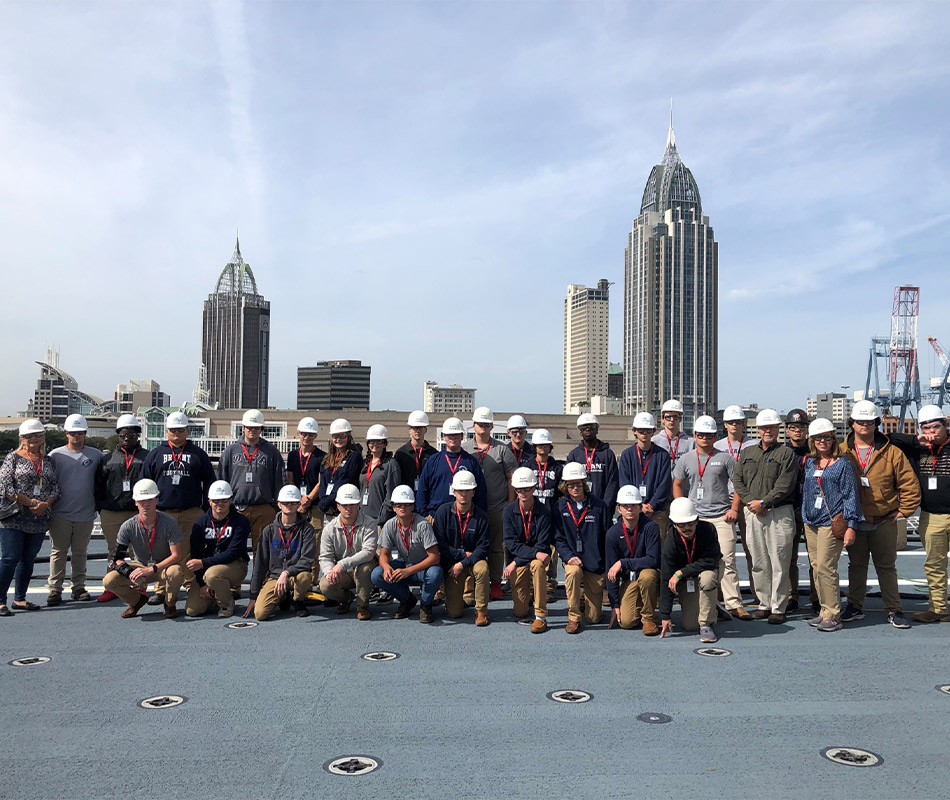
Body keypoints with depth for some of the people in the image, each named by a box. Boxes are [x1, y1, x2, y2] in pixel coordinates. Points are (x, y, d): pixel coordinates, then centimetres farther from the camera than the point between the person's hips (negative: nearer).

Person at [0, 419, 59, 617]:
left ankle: (20, 599, 20)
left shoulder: (48, 461, 12)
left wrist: (45, 504, -10)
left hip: (39, 520, 5)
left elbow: (55, 487, 9)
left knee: (28, 559, 11)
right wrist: (30, 502, -14)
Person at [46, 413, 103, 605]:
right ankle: (55, 589, 7)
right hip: (60, 514, -1)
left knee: (80, 552, 9)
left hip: (86, 514, 1)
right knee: (58, 552, 1)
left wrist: (98, 504, 9)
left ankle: (79, 587, 17)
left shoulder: (96, 455, 5)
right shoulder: (55, 455, 2)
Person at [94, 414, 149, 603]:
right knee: (114, 551, 9)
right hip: (111, 514, 2)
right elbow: (98, 485, 14)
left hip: (139, 513, -2)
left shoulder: (147, 457, 5)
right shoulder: (108, 458, 12)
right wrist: (101, 507, 6)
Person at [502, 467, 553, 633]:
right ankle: (523, 598, 33)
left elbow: (543, 546, -15)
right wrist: (535, 553, -28)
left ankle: (541, 616, -28)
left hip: (538, 558, -1)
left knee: (536, 565, -39)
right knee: (520, 612, -6)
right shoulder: (509, 510, -6)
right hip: (517, 559, 1)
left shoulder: (543, 513, -10)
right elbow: (511, 543, -13)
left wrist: (516, 562, -21)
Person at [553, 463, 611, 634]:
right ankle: (573, 618, -16)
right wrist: (568, 556, -17)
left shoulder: (599, 507, -2)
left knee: (593, 618, 0)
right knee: (573, 571, -38)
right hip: (573, 560, 0)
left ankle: (586, 596, 37)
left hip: (595, 564, 0)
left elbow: (608, 539, 1)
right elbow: (558, 538, -1)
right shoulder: (561, 506, 1)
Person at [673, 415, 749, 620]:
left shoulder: (725, 458, 4)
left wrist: (734, 509, -4)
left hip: (722, 518, -2)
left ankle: (734, 604, -5)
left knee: (726, 561, -8)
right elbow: (677, 485, 17)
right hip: (695, 518, 2)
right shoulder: (686, 460, 11)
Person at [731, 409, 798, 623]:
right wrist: (750, 501, -5)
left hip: (779, 513, -4)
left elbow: (785, 485, -8)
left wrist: (763, 502, -13)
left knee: (779, 563, -3)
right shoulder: (747, 453, 17)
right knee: (759, 563, 8)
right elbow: (737, 480, 9)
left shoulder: (786, 454, 1)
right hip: (752, 514, 4)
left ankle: (778, 608, 4)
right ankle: (764, 604, 18)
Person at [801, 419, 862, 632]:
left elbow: (850, 495, -4)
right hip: (811, 523, 6)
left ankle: (832, 615, -4)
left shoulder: (843, 464, -2)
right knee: (816, 567, 7)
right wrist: (804, 515, 17)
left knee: (825, 567, -11)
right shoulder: (809, 463, 13)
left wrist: (851, 526, -9)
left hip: (831, 523, -6)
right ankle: (824, 612, 15)